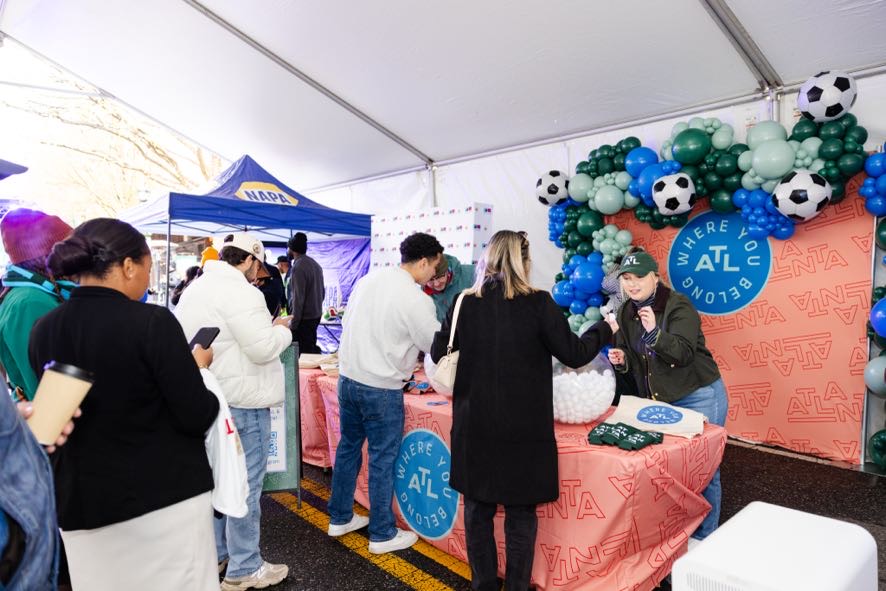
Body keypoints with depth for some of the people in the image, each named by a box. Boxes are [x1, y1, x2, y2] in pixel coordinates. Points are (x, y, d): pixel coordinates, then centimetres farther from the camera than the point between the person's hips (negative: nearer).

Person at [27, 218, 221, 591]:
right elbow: (197, 417, -18)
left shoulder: (43, 331, -1)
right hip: (166, 495, -5)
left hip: (83, 501, 5)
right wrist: (196, 367, 0)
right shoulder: (152, 322, -19)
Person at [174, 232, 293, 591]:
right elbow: (263, 348, -22)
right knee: (244, 484, 1)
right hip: (241, 402, -10)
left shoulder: (195, 289, 13)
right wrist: (282, 329, -4)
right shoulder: (238, 291, -19)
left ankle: (214, 554, 34)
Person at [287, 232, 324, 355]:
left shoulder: (298, 267, -17)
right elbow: (322, 291, 16)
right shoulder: (315, 264, 9)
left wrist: (293, 324, -17)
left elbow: (298, 298, -20)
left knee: (303, 353, -4)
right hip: (316, 316, 9)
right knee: (311, 347, 19)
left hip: (303, 318, -9)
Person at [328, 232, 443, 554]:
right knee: (382, 461, 7)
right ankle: (383, 534, 22)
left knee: (348, 447, 20)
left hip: (347, 378, 7)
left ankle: (339, 518, 36)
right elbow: (438, 346, -9)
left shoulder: (368, 279, 4)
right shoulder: (414, 299, -18)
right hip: (381, 388, -7)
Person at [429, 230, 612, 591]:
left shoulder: (465, 303, -3)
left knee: (478, 509, 18)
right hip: (524, 427, -2)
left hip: (475, 426, 2)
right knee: (521, 512, 14)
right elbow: (574, 355, -4)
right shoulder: (537, 303, -10)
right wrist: (604, 329, 13)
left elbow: (438, 354, 5)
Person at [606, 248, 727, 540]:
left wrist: (654, 332, -36)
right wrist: (622, 359, -11)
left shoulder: (678, 305, -15)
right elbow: (632, 358, 11)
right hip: (658, 401, 6)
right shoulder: (625, 313, 4)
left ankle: (703, 538, 20)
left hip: (698, 397, -5)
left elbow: (684, 353, -23)